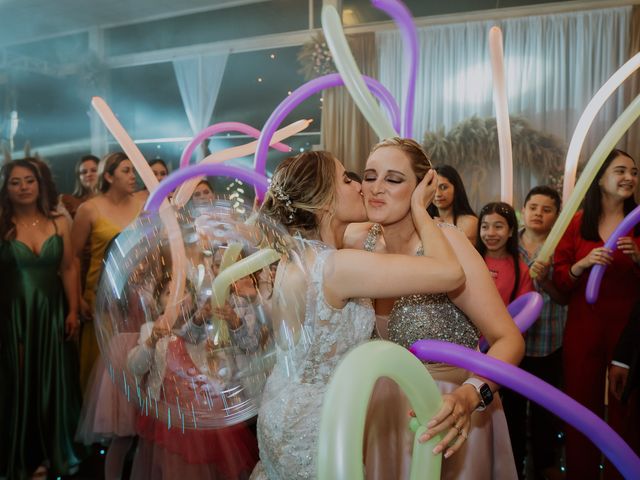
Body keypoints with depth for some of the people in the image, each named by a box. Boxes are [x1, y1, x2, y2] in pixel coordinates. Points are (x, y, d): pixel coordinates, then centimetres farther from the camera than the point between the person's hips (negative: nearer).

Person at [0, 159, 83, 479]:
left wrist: (73, 311, -2)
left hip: (52, 312, 2)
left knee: (53, 381, 12)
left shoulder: (58, 223, 1)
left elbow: (68, 269, 1)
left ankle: (55, 452, 30)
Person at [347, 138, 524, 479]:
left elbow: (509, 340, -25)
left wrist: (468, 396, -41)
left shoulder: (445, 243, -22)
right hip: (385, 404, 4)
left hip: (447, 409, -4)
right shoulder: (357, 239, -10)